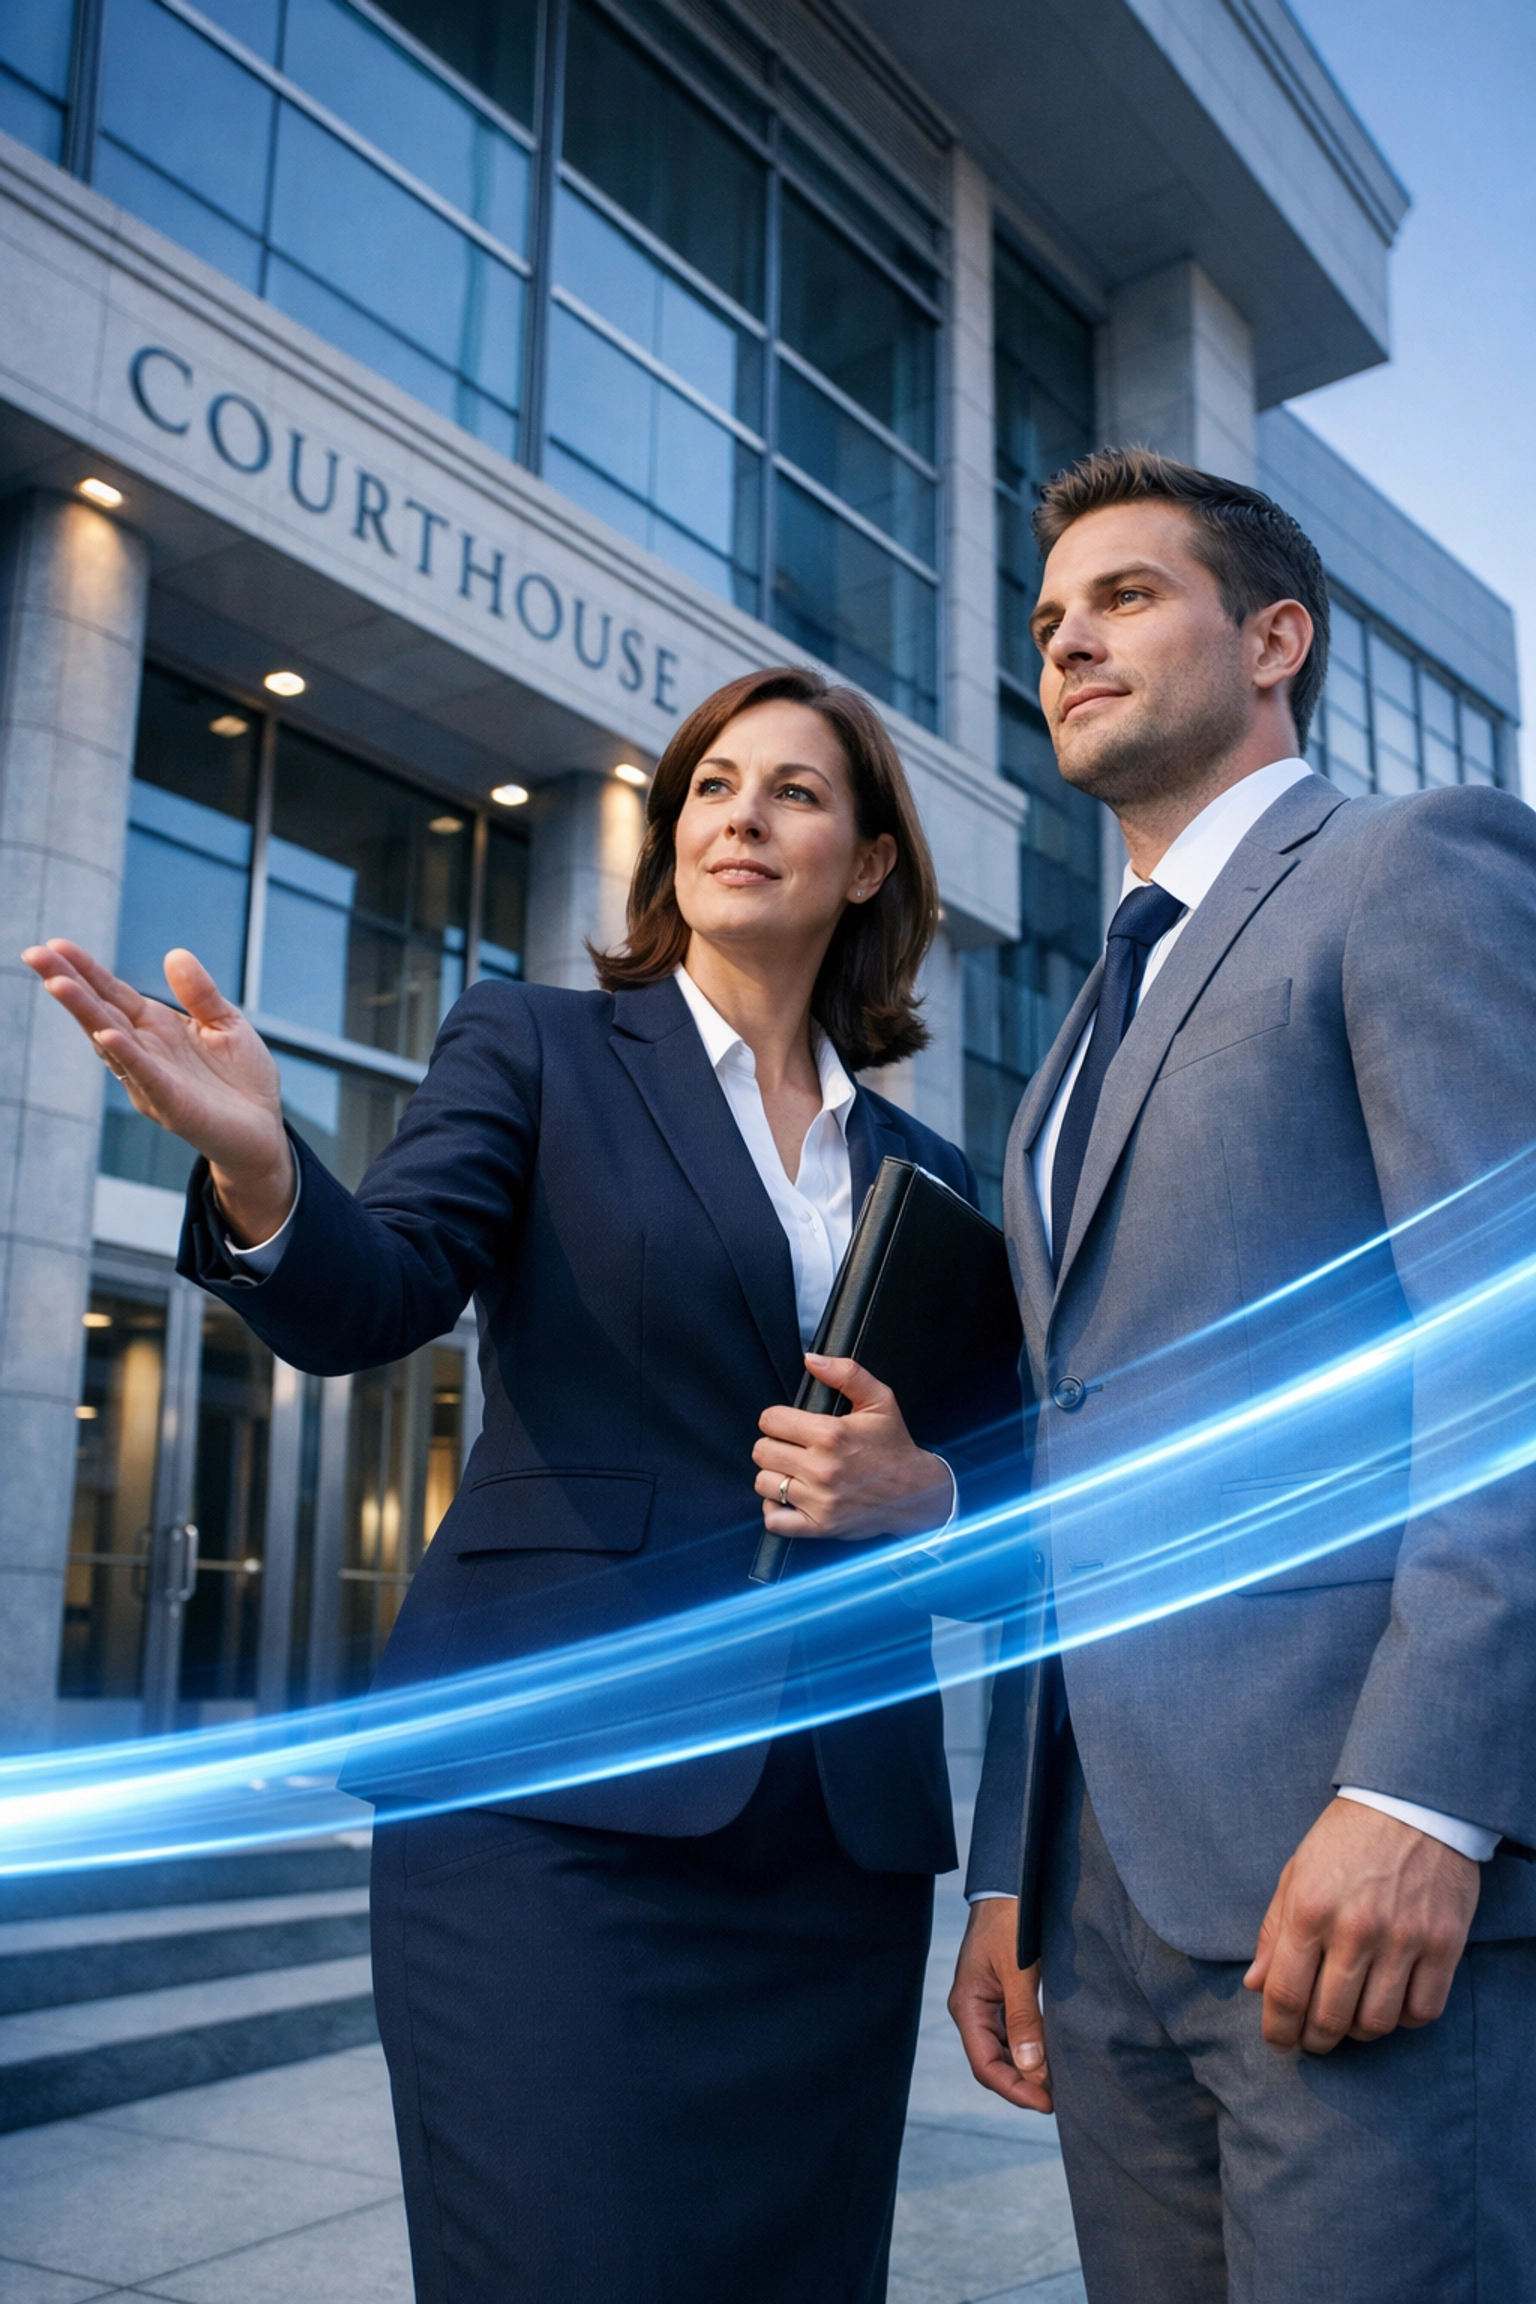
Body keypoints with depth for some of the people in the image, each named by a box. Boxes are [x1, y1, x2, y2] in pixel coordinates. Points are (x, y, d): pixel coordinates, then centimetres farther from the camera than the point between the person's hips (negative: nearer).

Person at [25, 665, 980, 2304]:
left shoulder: (925, 1169, 14)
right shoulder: (537, 1049, 6)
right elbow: (370, 1300, -10)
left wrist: (922, 1491, -7)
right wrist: (259, 1171, -31)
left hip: (843, 1836, 4)